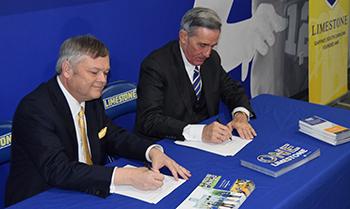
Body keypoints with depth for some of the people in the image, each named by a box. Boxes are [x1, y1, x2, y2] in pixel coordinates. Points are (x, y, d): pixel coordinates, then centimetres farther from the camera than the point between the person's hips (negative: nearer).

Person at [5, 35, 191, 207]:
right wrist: (127, 176, -33)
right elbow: (58, 170, -28)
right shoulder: (35, 108, -19)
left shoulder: (92, 98, 2)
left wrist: (153, 151, -7)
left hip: (86, 194, 7)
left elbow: (113, 137, 12)